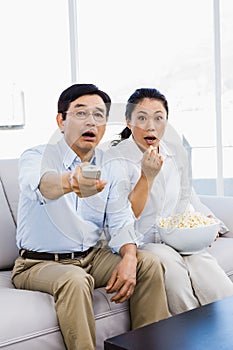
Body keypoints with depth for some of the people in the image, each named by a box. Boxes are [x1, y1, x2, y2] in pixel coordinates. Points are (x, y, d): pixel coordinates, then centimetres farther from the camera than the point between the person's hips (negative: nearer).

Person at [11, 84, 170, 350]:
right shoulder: (36, 156, -11)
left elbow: (121, 221, 0)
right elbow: (39, 184, -37)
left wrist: (129, 258, -21)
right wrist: (71, 181, -60)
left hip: (91, 257, 5)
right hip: (39, 263, -5)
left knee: (149, 264, -11)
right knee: (75, 280, -34)